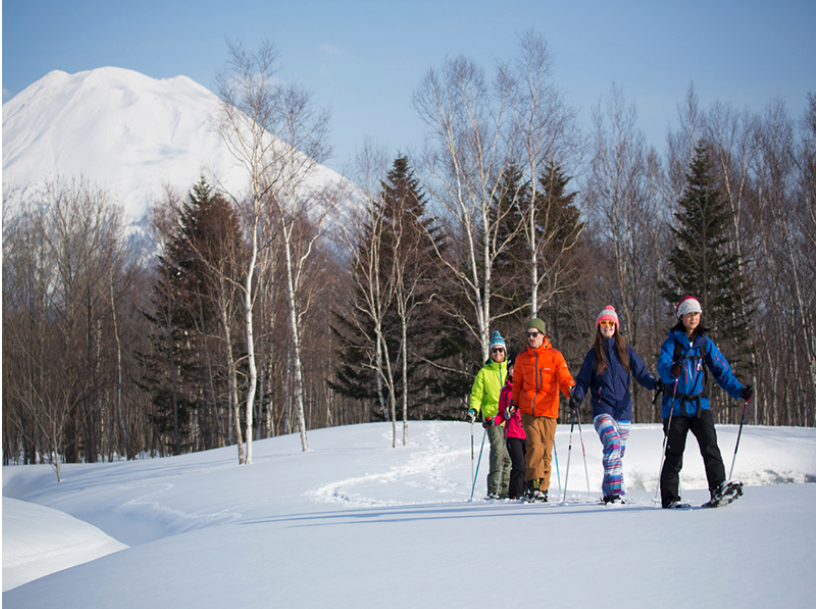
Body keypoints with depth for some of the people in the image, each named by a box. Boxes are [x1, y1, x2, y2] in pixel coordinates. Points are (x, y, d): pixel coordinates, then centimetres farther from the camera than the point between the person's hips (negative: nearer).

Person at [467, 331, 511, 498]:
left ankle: (505, 488, 6)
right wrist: (473, 410, -9)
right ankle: (494, 489, -18)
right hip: (492, 416, -2)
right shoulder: (484, 372, 11)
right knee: (498, 448, -17)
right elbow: (477, 394, 9)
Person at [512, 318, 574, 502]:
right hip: (528, 411, 1)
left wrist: (571, 392, -22)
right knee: (535, 445, -16)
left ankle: (542, 488, 11)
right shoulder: (522, 358, 10)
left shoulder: (554, 356, 3)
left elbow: (564, 379, -2)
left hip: (548, 411, -1)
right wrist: (513, 403, 10)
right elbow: (517, 384, 20)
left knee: (546, 451, 1)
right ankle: (534, 484, -13)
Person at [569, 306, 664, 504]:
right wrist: (577, 395, -11)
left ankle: (609, 493, 21)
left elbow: (641, 373, 5)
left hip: (623, 410, 3)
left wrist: (655, 383, -15)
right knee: (612, 445, -24)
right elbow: (583, 381, 9)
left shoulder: (626, 351, 9)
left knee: (618, 452, 8)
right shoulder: (593, 354, 8)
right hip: (602, 409, -3)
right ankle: (614, 490, -28)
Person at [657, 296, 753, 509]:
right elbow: (662, 365, -16)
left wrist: (739, 391, -7)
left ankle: (718, 487, -26)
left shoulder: (705, 343, 10)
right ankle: (669, 498, 10)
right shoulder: (672, 342, 1)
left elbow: (722, 371, 7)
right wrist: (672, 371, -41)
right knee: (674, 453, 0)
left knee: (709, 444, -18)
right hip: (676, 406, -2)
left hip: (700, 405, 2)